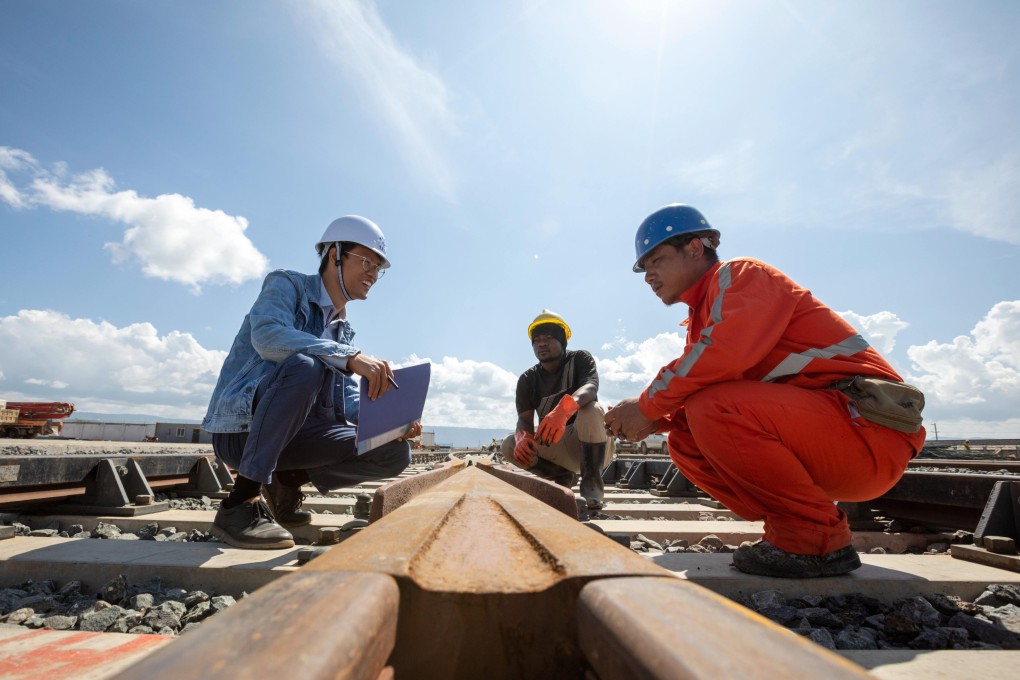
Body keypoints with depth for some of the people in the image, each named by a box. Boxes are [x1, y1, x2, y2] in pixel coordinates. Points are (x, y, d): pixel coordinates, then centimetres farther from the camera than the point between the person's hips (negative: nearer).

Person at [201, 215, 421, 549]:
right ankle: (241, 502, -26)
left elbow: (347, 402, 8)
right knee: (306, 366, -35)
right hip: (240, 428, -6)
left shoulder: (344, 331, 14)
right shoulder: (287, 284, -4)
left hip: (291, 433, 6)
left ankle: (287, 480, 8)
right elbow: (268, 336, -26)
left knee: (395, 453, -8)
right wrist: (350, 358, -37)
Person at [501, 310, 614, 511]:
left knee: (592, 410, -34)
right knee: (510, 445, -16)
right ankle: (564, 477, 3)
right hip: (556, 449, 4)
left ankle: (591, 480, -16)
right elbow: (524, 420, -8)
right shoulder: (527, 379, 1)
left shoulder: (580, 359, -9)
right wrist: (523, 437, -34)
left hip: (591, 446, -4)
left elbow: (590, 389, -30)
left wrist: (565, 407, -53)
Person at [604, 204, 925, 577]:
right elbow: (697, 388, 14)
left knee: (714, 410, -29)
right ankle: (789, 529, 3)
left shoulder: (741, 274, -7)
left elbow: (724, 354, -27)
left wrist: (647, 405, -18)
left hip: (870, 425, -8)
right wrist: (653, 421, -5)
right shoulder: (704, 316, 19)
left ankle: (821, 538, -13)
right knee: (684, 443, 0)